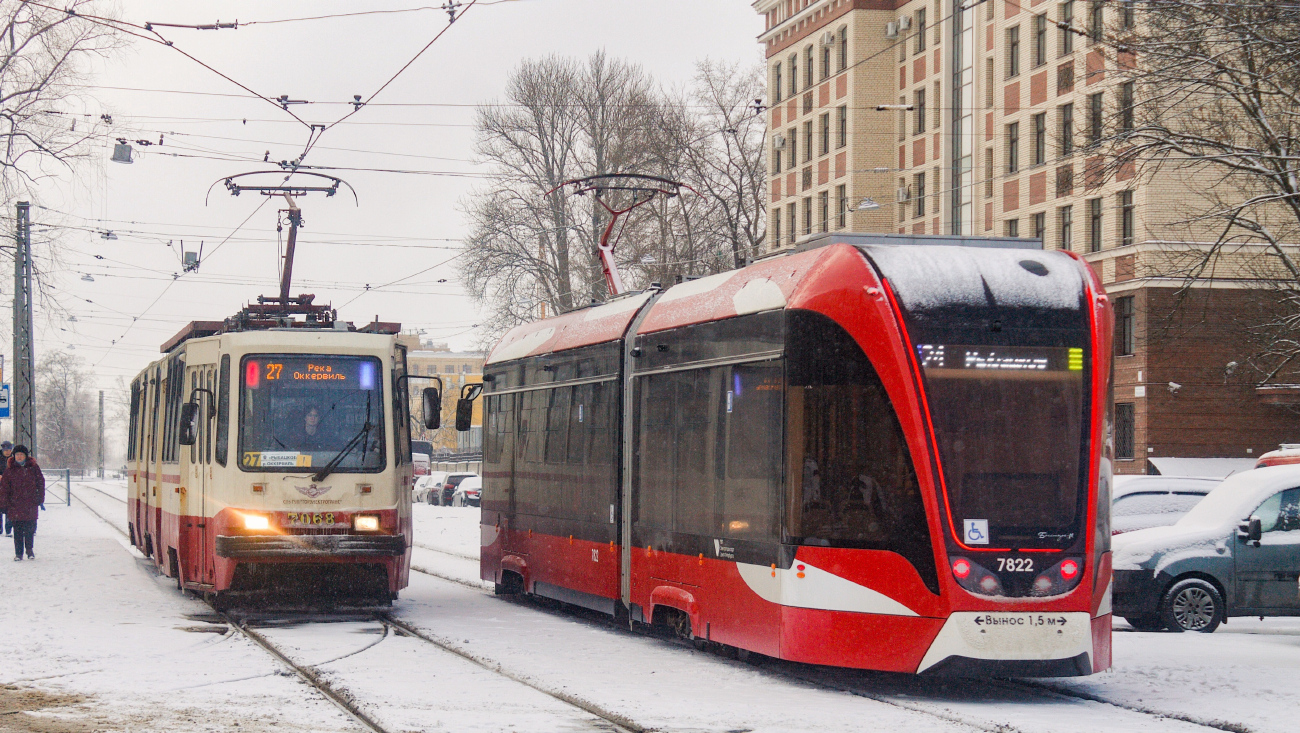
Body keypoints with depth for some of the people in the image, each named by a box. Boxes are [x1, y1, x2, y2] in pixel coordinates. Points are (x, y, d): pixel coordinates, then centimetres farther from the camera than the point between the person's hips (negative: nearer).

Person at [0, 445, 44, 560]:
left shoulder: (33, 468, 3)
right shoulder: (10, 469, 3)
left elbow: (41, 484, 8)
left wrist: (40, 500, 4)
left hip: (31, 505, 0)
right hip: (15, 504, 0)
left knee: (30, 529, 3)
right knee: (18, 530, 1)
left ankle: (29, 550, 21)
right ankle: (18, 552, 9)